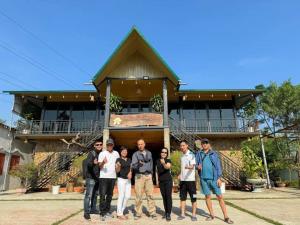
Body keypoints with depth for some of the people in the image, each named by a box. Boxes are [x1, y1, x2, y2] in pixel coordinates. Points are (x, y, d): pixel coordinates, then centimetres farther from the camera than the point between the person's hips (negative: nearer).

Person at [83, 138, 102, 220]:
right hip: (90, 177, -7)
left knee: (95, 194, 17)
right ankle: (86, 212, 4)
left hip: (98, 177, 7)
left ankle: (93, 209, 30)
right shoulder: (91, 153, -12)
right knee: (89, 195, -4)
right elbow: (88, 163, -29)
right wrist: (93, 163, -48)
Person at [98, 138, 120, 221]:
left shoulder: (116, 153, 9)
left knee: (110, 195, 12)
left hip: (113, 177, 4)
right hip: (103, 177, -4)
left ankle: (107, 211, 23)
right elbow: (100, 166, -10)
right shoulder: (102, 153, -3)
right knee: (102, 195, -5)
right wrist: (103, 162, -32)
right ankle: (102, 213, 2)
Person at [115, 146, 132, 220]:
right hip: (121, 179, -6)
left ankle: (121, 210, 23)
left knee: (128, 196, 7)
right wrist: (118, 166, -27)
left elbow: (131, 168, 14)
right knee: (121, 196, -3)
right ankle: (119, 214, 8)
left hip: (128, 180, 6)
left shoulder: (129, 160, 12)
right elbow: (117, 171, -7)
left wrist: (130, 173, -7)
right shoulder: (118, 160, -5)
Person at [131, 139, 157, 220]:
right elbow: (133, 165, -8)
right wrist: (138, 164, -28)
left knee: (150, 195, 1)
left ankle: (152, 212, 6)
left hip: (148, 176, 3)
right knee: (138, 195, -2)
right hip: (139, 176, -2)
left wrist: (151, 172, 11)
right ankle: (138, 213, 8)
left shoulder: (149, 153, 14)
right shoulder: (135, 154, 3)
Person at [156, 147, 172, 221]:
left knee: (168, 196, -6)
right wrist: (157, 180, 12)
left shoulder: (168, 161, -7)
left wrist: (164, 163, -49)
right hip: (161, 181, 4)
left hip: (168, 180, -4)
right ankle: (166, 212, 22)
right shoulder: (157, 161, 7)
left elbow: (167, 167, -28)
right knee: (164, 197, 11)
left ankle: (169, 214, -1)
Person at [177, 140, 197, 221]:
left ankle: (193, 215, 16)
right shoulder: (182, 156, 12)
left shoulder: (191, 155, -10)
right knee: (182, 198, 10)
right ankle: (182, 214, 20)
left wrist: (188, 167, -44)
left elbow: (192, 166, -23)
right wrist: (180, 174, 10)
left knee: (193, 198, 5)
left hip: (190, 179, -6)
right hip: (182, 180, 6)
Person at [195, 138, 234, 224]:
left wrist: (219, 178, -6)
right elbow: (196, 164, 10)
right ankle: (212, 215, 26)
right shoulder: (199, 154, 7)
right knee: (207, 197, 11)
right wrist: (197, 167, -14)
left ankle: (226, 217, 10)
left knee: (220, 197, 0)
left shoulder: (214, 154, 3)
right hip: (204, 179, 2)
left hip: (214, 178, -2)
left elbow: (218, 166, 1)